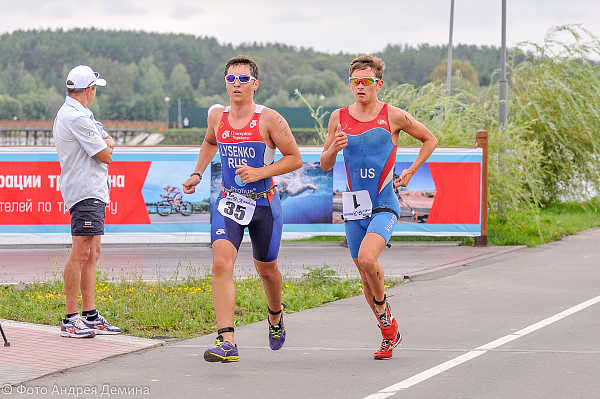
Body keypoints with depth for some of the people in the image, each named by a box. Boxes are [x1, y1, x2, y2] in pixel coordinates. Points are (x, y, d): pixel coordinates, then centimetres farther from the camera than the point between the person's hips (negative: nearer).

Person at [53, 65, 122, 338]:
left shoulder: (67, 114, 20)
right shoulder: (77, 118, -15)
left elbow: (108, 143, 22)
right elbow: (105, 155, -14)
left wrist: (104, 143, 0)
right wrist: (106, 144, 7)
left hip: (93, 192, 11)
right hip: (86, 192, -11)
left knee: (92, 254, 11)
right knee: (81, 253, -13)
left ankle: (90, 316, 14)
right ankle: (70, 320, -14)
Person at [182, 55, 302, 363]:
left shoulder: (269, 119, -11)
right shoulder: (217, 117, 2)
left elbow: (295, 158, -7)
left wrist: (259, 173, -19)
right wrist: (197, 174, 15)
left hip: (264, 203, -2)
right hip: (228, 201, 2)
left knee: (266, 270, 15)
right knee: (221, 264, -20)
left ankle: (275, 315, 49)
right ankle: (226, 342, -26)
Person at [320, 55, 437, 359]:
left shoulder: (394, 117, -3)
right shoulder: (339, 118, 5)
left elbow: (430, 140, 12)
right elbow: (325, 165, 12)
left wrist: (410, 172, 3)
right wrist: (334, 148, -10)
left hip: (384, 205, -4)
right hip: (354, 208, 4)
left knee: (367, 258, -27)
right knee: (366, 276, 9)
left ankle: (383, 305, 3)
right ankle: (389, 334, 28)